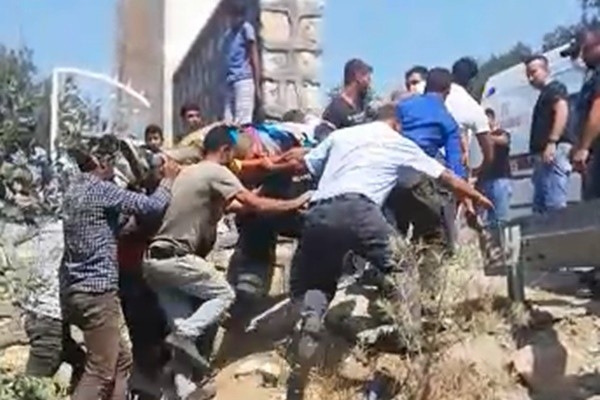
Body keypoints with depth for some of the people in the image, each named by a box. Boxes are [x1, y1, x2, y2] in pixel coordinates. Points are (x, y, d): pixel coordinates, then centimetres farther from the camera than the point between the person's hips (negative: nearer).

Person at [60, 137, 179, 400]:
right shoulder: (101, 190, -12)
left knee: (121, 360, 17)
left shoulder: (74, 190, 16)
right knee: (100, 372, -6)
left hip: (74, 290, 10)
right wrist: (169, 178, 2)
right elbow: (153, 206, -15)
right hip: (97, 291, -10)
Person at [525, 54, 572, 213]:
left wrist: (552, 142, -25)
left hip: (554, 150, -11)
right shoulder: (544, 94, 29)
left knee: (555, 204, -19)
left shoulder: (555, 88, 1)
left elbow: (562, 111, -16)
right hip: (543, 154, 11)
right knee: (540, 206, 6)